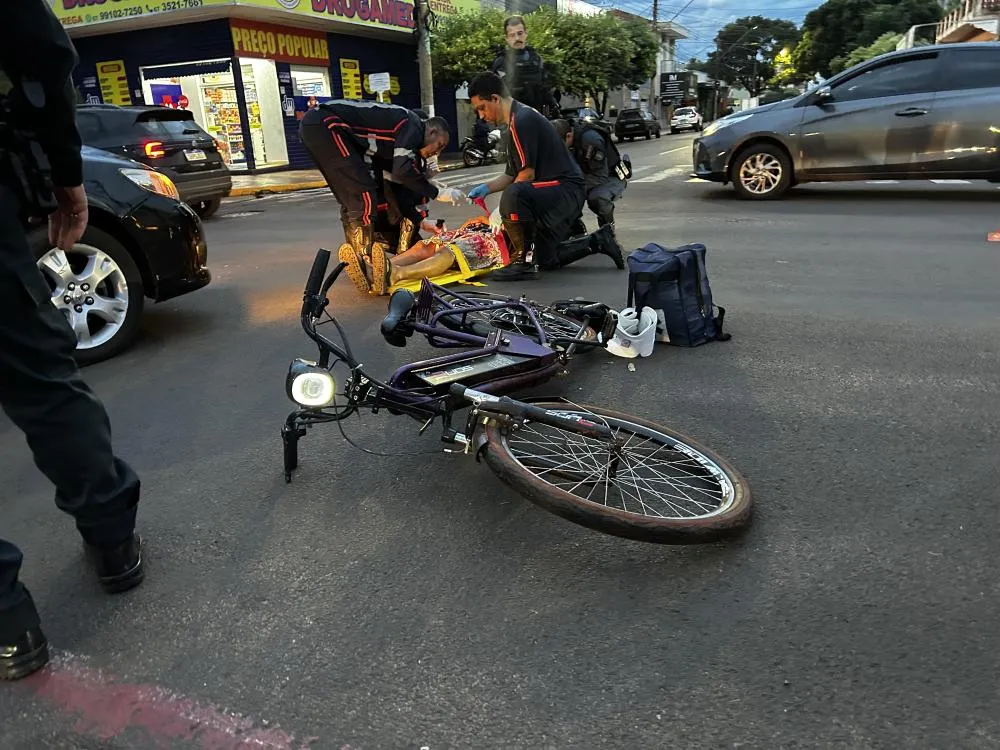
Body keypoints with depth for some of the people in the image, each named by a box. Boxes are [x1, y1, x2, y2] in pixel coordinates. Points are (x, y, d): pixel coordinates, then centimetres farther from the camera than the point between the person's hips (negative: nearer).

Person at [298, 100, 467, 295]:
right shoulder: (413, 124, -7)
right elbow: (402, 172, -20)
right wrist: (438, 193, -11)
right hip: (325, 124, -10)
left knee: (350, 199, 16)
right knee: (363, 195, -11)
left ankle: (356, 258, 23)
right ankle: (366, 262, -9)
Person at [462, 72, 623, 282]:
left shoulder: (522, 120, -15)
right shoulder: (520, 117, 17)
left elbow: (527, 174, -20)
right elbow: (512, 175, 21)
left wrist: (501, 210, -13)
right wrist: (487, 188, 7)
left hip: (566, 189, -11)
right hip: (564, 194, 11)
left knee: (512, 196, -36)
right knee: (544, 258, 16)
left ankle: (525, 262, -24)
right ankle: (595, 244, 23)